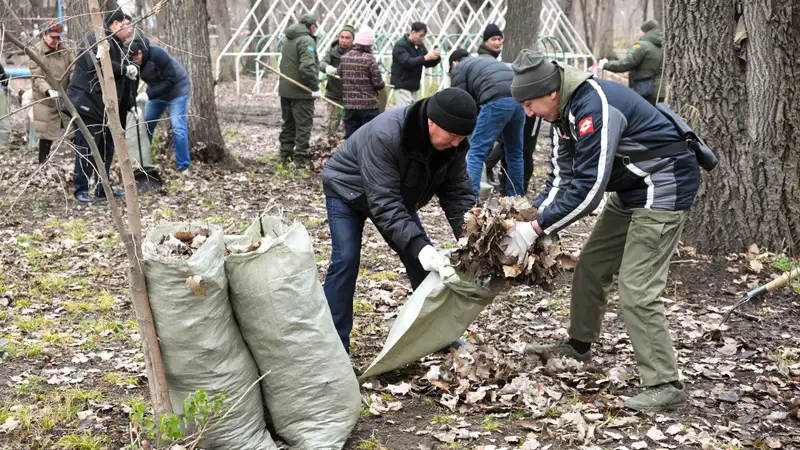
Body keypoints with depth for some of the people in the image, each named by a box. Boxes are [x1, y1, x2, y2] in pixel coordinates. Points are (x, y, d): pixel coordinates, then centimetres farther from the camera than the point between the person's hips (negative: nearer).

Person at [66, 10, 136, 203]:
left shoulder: (119, 47, 18)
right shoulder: (97, 38, -11)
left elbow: (122, 78, 22)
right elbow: (97, 62, -28)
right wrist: (125, 69, -23)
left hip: (106, 107, 9)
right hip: (87, 104, -9)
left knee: (106, 148, 11)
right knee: (87, 148, -7)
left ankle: (102, 189, 19)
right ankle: (81, 190, 0)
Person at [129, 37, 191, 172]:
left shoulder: (157, 55, -33)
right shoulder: (133, 61, -14)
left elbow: (170, 80, -30)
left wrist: (149, 94, -34)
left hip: (176, 89, -7)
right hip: (156, 90, 7)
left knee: (178, 128, -12)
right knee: (145, 126, 10)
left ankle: (183, 167, -6)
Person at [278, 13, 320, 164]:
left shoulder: (287, 40, 14)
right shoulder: (307, 41, -14)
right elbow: (307, 67, -26)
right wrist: (315, 87, -18)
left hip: (285, 90, 8)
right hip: (302, 92, -8)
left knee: (288, 124, 16)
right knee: (303, 125, -2)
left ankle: (285, 155, 20)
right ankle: (300, 157, -2)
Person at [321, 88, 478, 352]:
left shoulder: (451, 143, -22)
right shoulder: (385, 135, -42)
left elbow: (457, 193, -16)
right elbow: (383, 202, -44)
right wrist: (416, 245, -52)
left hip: (398, 194, 6)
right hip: (347, 191, -6)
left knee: (425, 259, 1)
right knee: (346, 260, -18)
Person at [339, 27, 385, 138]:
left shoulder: (344, 58, 3)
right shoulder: (369, 59, -12)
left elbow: (341, 76, 6)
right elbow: (378, 83, -12)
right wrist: (383, 84, 9)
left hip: (349, 105, 5)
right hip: (368, 104, -5)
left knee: (350, 136, 10)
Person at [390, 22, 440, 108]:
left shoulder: (420, 46, 11)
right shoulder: (400, 46, -11)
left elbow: (428, 64, 11)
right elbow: (407, 62, -25)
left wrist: (436, 58, -11)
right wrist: (425, 57, -34)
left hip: (414, 87, 7)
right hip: (402, 87, -7)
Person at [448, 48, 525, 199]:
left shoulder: (458, 69, 17)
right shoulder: (488, 61, 39)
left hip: (497, 101, -7)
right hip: (519, 98, 7)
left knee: (476, 151, -4)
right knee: (515, 153, 18)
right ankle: (516, 197, 25)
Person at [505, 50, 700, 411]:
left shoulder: (594, 107, -29)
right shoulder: (564, 111, 3)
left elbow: (588, 187, -31)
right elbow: (562, 178, 3)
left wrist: (537, 229, -26)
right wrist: (532, 217, -11)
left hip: (664, 189, -10)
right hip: (630, 191, 10)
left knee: (636, 290, -14)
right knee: (591, 266, 16)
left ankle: (665, 385, -8)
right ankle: (578, 346, 35)